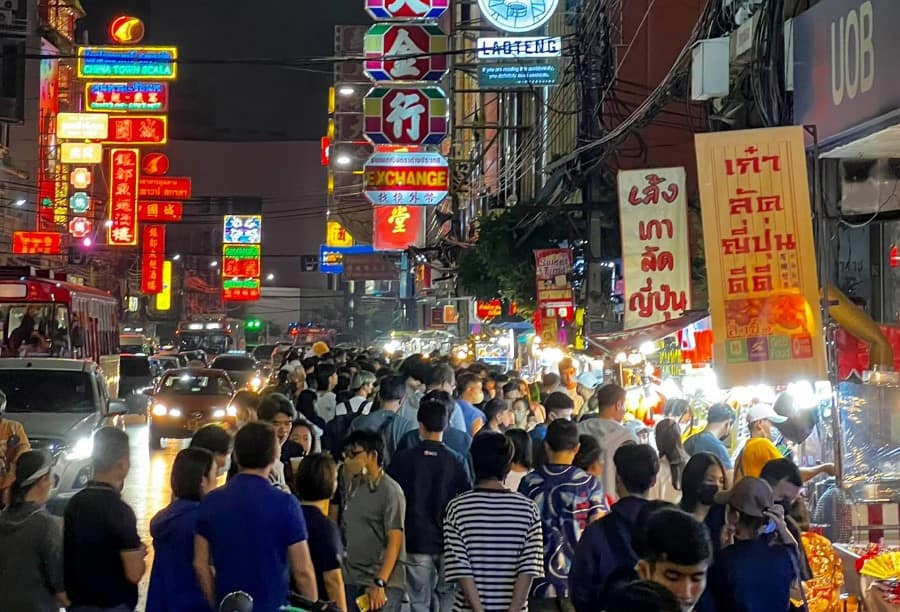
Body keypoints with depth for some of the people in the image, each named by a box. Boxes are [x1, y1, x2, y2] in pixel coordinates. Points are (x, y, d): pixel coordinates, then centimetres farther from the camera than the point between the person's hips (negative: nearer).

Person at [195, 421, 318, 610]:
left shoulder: (211, 501, 1)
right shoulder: (285, 504, -12)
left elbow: (201, 564, 5)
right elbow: (302, 571, -9)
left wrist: (215, 604, 15)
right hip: (272, 605, -4)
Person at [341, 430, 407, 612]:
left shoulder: (390, 491, -9)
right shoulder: (354, 488, 12)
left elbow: (395, 541, -13)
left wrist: (380, 583, -18)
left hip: (384, 584, -6)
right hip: (352, 581, 7)